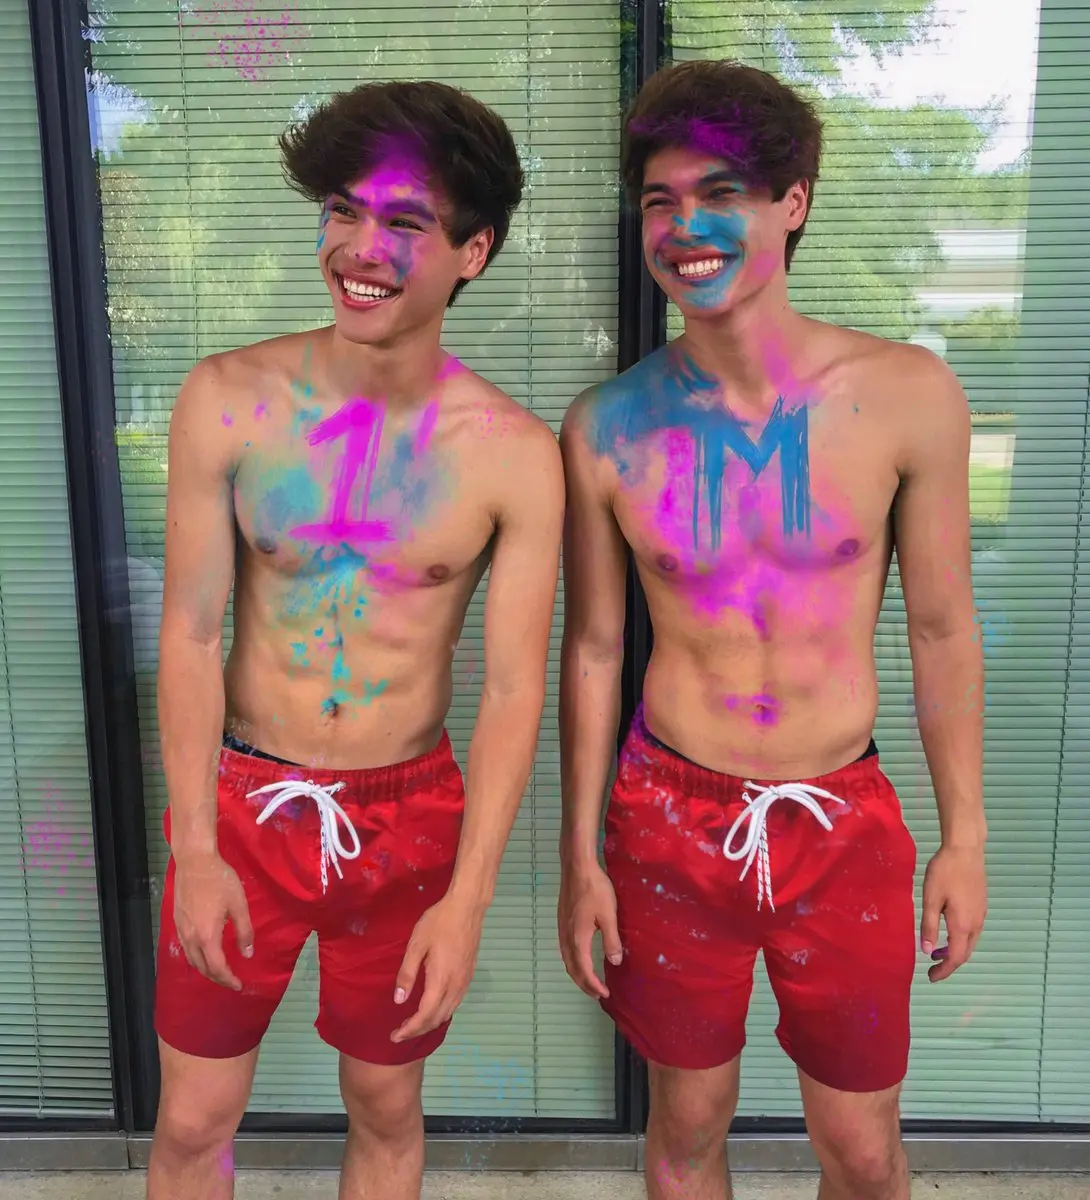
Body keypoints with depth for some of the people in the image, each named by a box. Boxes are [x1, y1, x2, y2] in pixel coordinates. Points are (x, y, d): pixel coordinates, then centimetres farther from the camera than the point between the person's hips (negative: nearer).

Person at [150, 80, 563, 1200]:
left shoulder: (514, 454, -13)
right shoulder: (229, 400, -10)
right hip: (241, 802, 1)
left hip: (407, 819, 0)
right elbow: (189, 635, -7)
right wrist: (195, 852, -7)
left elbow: (513, 689, -10)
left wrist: (468, 899, -11)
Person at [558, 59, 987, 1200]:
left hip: (845, 825, 0)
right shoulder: (607, 427, -8)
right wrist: (579, 855, 2)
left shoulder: (908, 396, -9)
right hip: (671, 821, 0)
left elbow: (941, 629, -1)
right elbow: (592, 649, -1)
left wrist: (964, 835, 4)